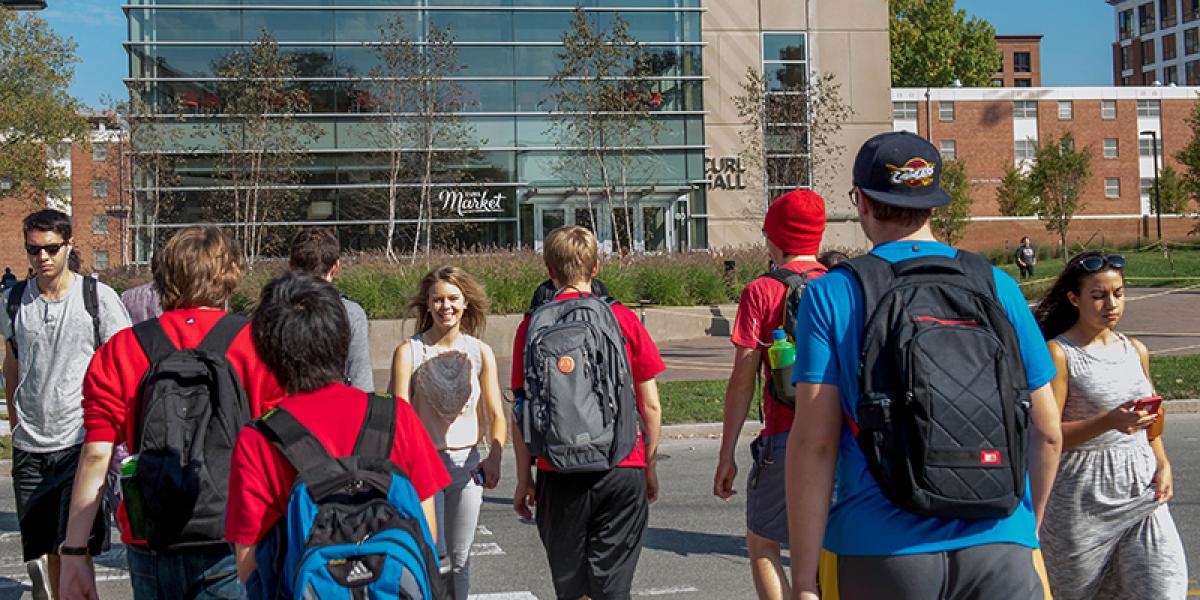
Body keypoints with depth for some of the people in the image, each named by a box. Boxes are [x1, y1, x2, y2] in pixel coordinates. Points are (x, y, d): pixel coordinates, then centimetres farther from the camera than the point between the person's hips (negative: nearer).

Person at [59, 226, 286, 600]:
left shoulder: (118, 351, 2)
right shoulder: (258, 346, -3)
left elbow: (96, 457, -3)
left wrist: (74, 554, 0)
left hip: (149, 545, 2)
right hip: (232, 546, -2)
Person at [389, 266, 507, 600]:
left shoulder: (480, 352, 1)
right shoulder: (409, 352, -7)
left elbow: (496, 415, -1)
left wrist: (494, 457, -19)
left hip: (466, 464, 3)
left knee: (460, 560, 11)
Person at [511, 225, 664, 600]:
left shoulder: (532, 326, -1)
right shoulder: (623, 319, 0)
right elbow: (650, 406, 3)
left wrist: (524, 479, 8)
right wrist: (650, 465, 14)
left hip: (559, 474, 0)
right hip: (623, 471, 0)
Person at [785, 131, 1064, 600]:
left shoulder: (832, 294, -3)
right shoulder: (996, 285, 5)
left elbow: (813, 442, -9)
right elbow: (1047, 431, 8)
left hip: (879, 551, -2)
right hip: (1000, 550, 2)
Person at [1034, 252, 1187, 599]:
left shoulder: (1136, 351, 10)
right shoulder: (1058, 353, -9)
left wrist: (1163, 464, 2)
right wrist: (1109, 421, -27)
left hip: (1142, 491, 5)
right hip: (1083, 500, -5)